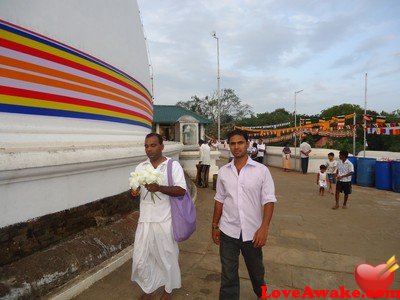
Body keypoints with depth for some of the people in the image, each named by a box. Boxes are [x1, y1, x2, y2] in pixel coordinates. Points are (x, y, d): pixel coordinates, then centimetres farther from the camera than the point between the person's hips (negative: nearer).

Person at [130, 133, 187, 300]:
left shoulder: (173, 165, -7)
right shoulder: (140, 167, 7)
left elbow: (181, 191, -14)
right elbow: (135, 189, 12)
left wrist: (159, 188, -28)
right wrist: (134, 192, -12)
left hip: (165, 220, -4)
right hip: (145, 220, 4)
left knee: (167, 257, 12)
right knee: (140, 258, 12)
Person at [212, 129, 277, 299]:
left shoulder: (261, 170, -9)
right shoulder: (223, 171, 0)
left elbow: (268, 200, -9)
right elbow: (219, 200, 7)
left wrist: (264, 228, -18)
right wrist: (214, 226, 9)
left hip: (252, 231, -1)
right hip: (228, 231, 1)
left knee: (256, 270, 23)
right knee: (228, 275, 11)